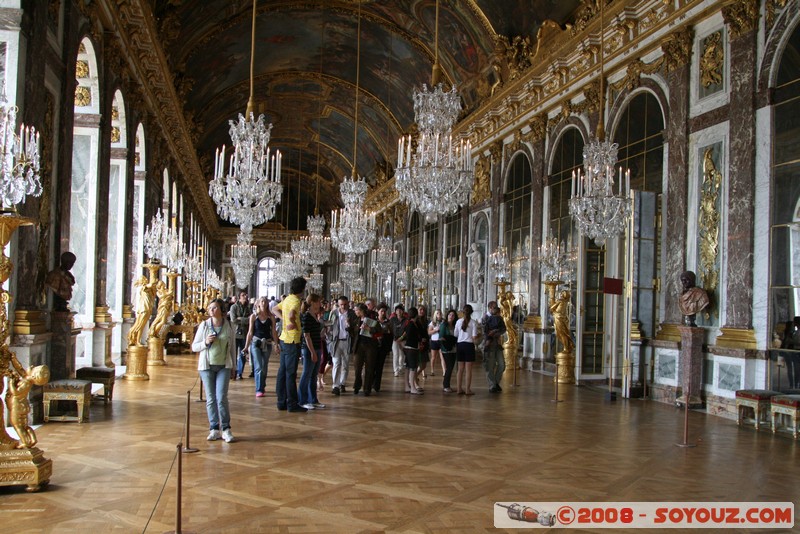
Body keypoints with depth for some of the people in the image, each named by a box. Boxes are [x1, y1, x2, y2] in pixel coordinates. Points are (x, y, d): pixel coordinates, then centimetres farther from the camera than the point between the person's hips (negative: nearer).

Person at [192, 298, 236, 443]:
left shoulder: (229, 327, 0)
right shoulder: (204, 325, 0)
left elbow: (232, 347, 9)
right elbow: (194, 346, 4)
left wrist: (233, 365, 8)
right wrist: (205, 342, -14)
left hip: (224, 366, -1)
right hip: (207, 366, 1)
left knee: (221, 398, -10)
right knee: (210, 399, 4)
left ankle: (226, 429, 0)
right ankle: (214, 429, 12)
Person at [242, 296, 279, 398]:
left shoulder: (271, 317, 3)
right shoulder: (253, 316, 1)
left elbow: (274, 332, 4)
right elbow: (250, 332, 2)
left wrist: (276, 344, -4)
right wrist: (246, 346, 1)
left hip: (267, 344, 2)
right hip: (255, 343, -2)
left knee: (264, 367, 11)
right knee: (258, 367, -11)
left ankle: (262, 386, 28)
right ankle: (259, 390, -10)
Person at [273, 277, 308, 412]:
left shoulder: (287, 299, 11)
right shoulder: (295, 301, -16)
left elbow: (276, 309, 26)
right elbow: (291, 315, -34)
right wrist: (294, 324, -15)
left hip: (284, 339, 9)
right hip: (292, 340, -9)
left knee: (282, 371, 11)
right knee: (291, 373, -4)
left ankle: (282, 402, 18)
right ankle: (292, 404, 0)